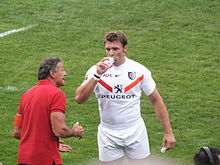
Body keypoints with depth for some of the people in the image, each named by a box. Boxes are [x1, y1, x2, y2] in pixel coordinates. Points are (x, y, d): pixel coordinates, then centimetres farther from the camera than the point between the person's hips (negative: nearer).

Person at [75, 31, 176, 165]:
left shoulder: (140, 70, -2)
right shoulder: (96, 70, -4)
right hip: (108, 134, 0)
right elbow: (79, 99, -15)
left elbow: (156, 100, 4)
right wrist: (97, 75, -26)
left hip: (135, 132, 0)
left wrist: (169, 132, 1)